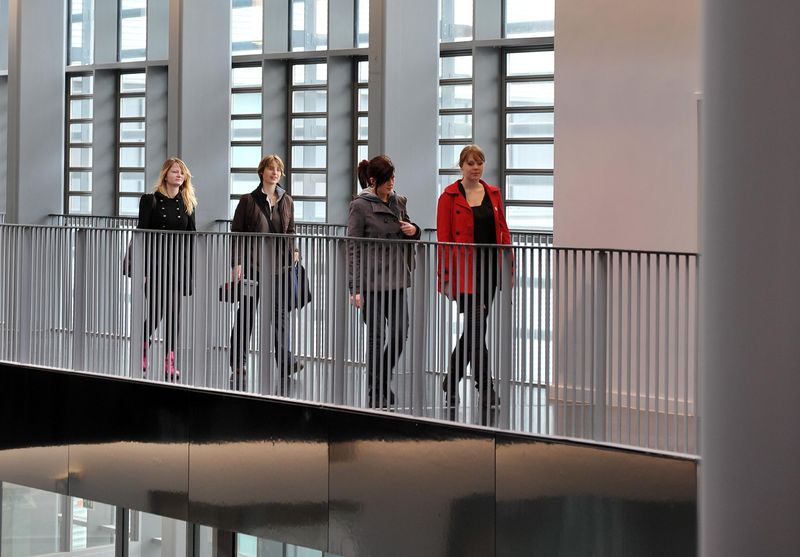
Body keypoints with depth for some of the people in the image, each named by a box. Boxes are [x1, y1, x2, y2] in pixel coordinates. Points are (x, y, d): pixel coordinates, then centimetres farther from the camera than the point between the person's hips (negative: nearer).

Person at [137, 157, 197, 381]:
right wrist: (142, 270, -10)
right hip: (156, 264, -3)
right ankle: (141, 359, 13)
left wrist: (191, 270, 3)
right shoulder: (151, 200, -2)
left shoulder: (187, 203, 9)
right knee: (155, 312, -7)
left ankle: (169, 364, 6)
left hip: (179, 264, 3)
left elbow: (191, 237, 9)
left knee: (173, 314, 2)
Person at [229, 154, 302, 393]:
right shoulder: (248, 201, -2)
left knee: (281, 315, -2)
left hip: (278, 265, 3)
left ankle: (286, 365, -3)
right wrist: (237, 263, -10)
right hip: (252, 266, -3)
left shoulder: (286, 201, 10)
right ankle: (238, 366, 16)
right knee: (246, 316, 6)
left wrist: (293, 251, -1)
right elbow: (236, 234, -3)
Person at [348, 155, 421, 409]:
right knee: (377, 337, -1)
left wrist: (414, 230, -1)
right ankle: (376, 394, 9)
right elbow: (353, 248, -8)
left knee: (400, 333, 2)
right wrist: (355, 288, -12)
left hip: (396, 279, 6)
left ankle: (383, 380, 24)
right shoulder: (361, 205, -6)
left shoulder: (398, 202, 11)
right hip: (371, 281, -5)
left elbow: (410, 234, 25)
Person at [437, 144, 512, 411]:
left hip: (489, 267, 6)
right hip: (464, 270, -6)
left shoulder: (493, 194, 11)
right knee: (476, 325, -11)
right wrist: (446, 277, -10)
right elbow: (443, 238, -6)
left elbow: (503, 231, 12)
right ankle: (486, 390, -10)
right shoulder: (449, 196, -5)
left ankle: (451, 382, 26)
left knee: (473, 329, 11)